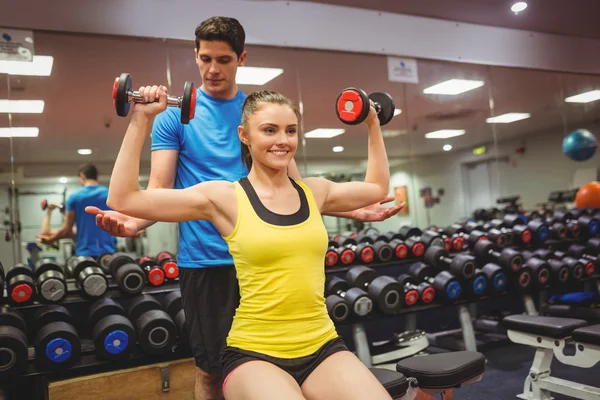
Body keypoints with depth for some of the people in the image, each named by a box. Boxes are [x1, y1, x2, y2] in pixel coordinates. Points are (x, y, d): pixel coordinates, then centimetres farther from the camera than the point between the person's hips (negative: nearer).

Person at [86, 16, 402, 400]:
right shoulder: (175, 115, 1)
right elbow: (160, 189, -7)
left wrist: (356, 211, -6)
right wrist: (133, 221, -29)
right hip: (204, 260, -2)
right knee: (211, 368, 10)